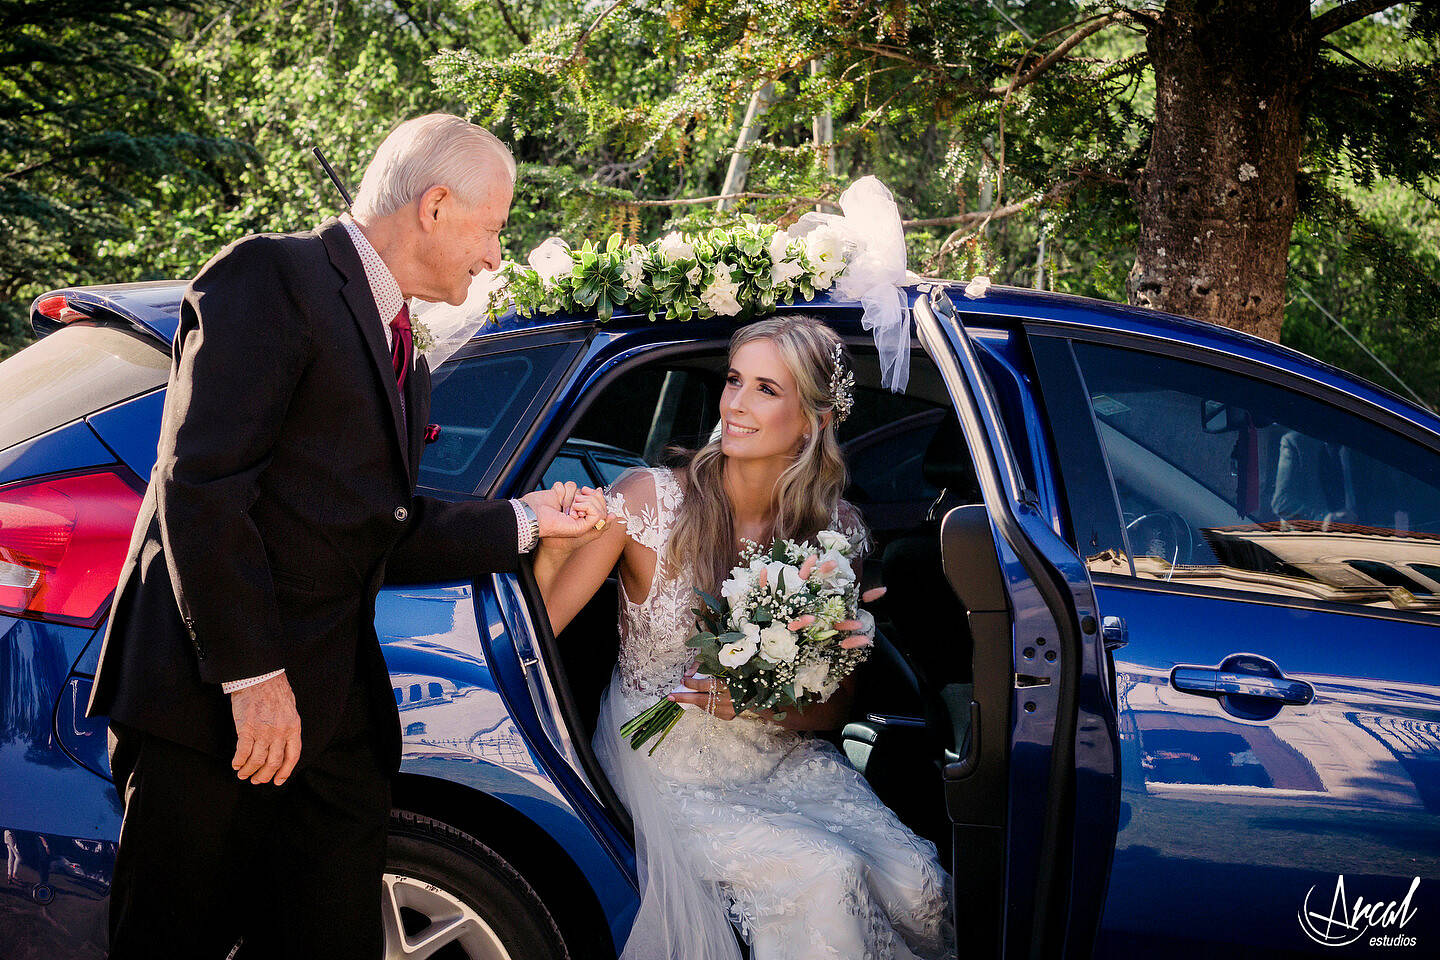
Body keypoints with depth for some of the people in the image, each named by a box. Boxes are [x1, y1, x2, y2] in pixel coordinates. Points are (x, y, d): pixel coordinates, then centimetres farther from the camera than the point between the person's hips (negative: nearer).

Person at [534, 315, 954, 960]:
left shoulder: (837, 532, -2)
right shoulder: (650, 498, -11)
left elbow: (837, 706, 3)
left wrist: (758, 701, -18)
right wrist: (554, 544, -33)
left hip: (784, 757, 3)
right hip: (673, 770, -3)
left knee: (917, 885, -20)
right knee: (826, 877, -26)